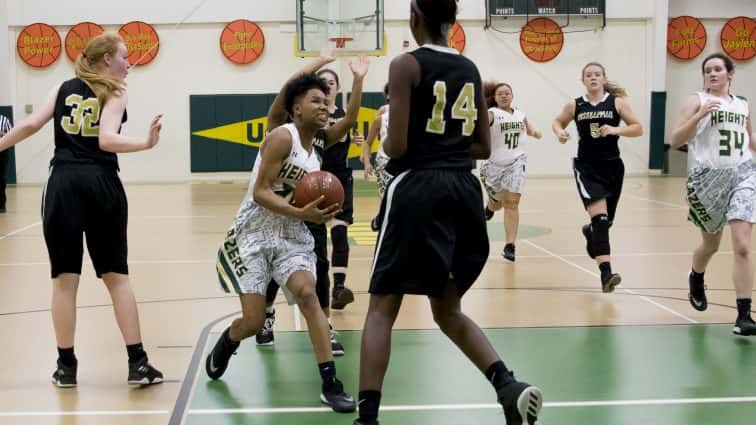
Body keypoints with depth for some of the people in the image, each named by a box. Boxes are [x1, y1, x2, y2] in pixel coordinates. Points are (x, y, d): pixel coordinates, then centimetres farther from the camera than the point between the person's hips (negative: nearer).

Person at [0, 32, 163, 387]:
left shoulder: (64, 88, 11)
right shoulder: (115, 93, 3)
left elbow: (31, 124, 1)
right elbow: (106, 140, -14)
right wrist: (146, 143, -16)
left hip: (63, 184, 2)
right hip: (101, 185, -2)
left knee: (65, 279, 5)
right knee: (117, 275, 6)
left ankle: (66, 366, 9)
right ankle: (137, 362, 5)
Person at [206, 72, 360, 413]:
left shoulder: (315, 155, 11)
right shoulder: (282, 137, -14)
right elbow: (261, 193, -20)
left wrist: (319, 214, 2)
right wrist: (301, 214, -31)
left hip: (292, 236, 6)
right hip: (254, 235, -6)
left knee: (307, 293, -20)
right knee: (253, 322, -5)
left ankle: (330, 385, -20)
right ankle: (224, 346, 33)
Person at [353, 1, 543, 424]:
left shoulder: (407, 65, -6)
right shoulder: (471, 68, 12)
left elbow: (397, 146, -12)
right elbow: (484, 147, 13)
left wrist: (386, 147, 9)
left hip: (418, 188, -6)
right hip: (463, 189, 6)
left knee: (382, 307, 2)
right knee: (448, 309, 18)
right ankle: (508, 385, 0)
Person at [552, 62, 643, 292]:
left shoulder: (617, 102, -1)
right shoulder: (574, 105, 1)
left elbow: (638, 128, -2)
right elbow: (557, 122, 18)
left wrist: (615, 130, -19)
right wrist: (560, 132, -4)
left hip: (612, 167, 2)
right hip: (586, 168, -2)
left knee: (606, 220, 16)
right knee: (599, 217, -17)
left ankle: (590, 232, 54)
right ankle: (606, 273, -23)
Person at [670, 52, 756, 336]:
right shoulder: (697, 101, -1)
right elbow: (675, 141, -10)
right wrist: (699, 115, -21)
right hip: (708, 178, -2)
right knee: (711, 244, 16)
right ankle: (696, 279, 51)